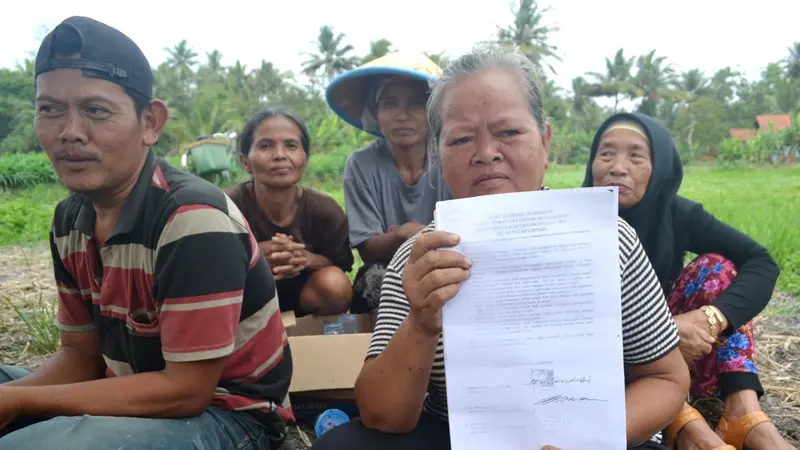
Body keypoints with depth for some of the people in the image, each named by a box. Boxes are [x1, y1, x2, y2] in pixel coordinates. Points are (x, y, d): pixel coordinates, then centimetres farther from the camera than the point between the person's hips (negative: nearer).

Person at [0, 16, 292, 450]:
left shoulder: (195, 220, -25)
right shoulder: (70, 219, -1)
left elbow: (186, 390, -22)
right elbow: (81, 353, 8)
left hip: (222, 414, -7)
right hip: (134, 396, 7)